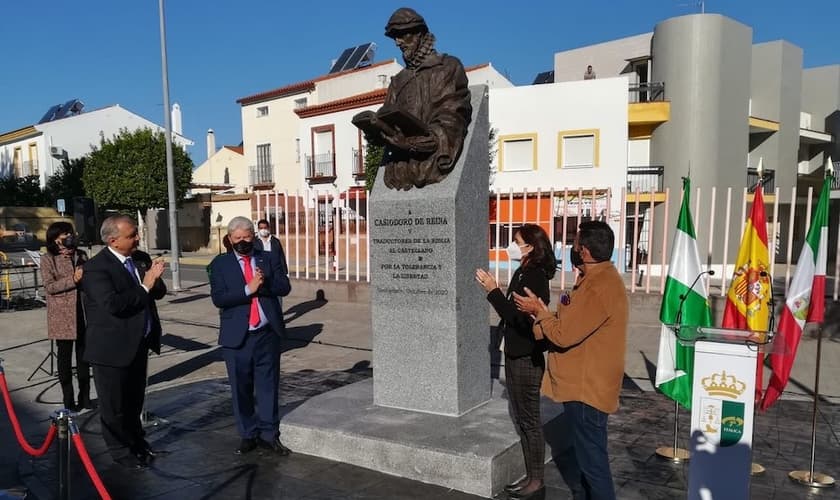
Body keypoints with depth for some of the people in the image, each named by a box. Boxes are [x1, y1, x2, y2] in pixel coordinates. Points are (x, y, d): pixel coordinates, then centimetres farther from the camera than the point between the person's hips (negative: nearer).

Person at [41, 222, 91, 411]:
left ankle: (84, 397, 20)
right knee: (65, 357, 6)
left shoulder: (81, 255, 8)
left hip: (83, 313, 4)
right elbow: (49, 286, -12)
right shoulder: (48, 260, -4)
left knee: (84, 355, 9)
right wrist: (73, 280, -22)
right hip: (62, 315, -4)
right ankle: (68, 400, 16)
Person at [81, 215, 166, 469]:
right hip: (112, 347, -7)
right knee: (115, 405, 11)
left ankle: (136, 440, 42)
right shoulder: (96, 267, -18)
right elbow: (112, 304, -29)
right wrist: (144, 286, -23)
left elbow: (159, 292, 5)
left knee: (135, 400, 23)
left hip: (139, 343, 7)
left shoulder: (141, 258, 4)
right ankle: (121, 451, 28)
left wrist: (153, 280, -16)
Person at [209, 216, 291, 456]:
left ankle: (269, 434, 20)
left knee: (268, 386, 8)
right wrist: (248, 289, -19)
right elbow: (218, 298, -9)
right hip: (237, 336, 0)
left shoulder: (270, 259, 6)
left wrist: (265, 283, -22)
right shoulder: (221, 264, 2)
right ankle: (248, 434, 25)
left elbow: (285, 287, -4)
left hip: (267, 334, 1)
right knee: (241, 389, 10)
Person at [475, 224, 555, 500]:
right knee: (521, 418, 17)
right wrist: (493, 290, 5)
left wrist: (493, 290, -24)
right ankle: (531, 476, 29)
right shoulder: (523, 273, 10)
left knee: (529, 420, 2)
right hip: (515, 355, 10)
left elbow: (519, 317, -25)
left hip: (527, 359, -10)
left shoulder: (535, 277, -18)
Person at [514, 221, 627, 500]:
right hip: (582, 386, 11)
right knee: (568, 453, 22)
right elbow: (573, 324, 14)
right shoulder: (598, 278, 11)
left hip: (587, 390, -11)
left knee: (591, 461, 3)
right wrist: (541, 310, 4)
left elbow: (564, 334, -24)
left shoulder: (600, 287, -24)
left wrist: (538, 311, -9)